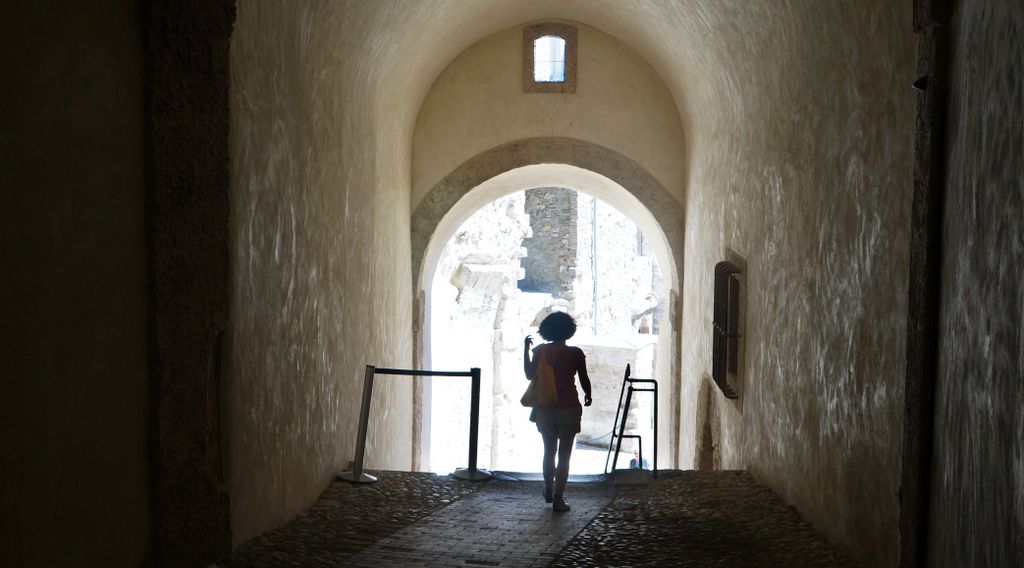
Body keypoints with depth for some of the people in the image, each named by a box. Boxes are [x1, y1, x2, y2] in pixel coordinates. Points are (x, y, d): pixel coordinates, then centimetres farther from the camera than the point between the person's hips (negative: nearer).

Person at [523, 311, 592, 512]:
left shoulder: (540, 351, -2)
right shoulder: (575, 353, -8)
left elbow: (530, 374, 3)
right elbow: (584, 380, 0)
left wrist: (525, 349, 12)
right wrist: (588, 396, 20)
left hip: (545, 408, 3)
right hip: (568, 408, -3)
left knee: (549, 451, 19)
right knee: (564, 454, 3)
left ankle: (549, 491, 34)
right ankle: (558, 498, 1)